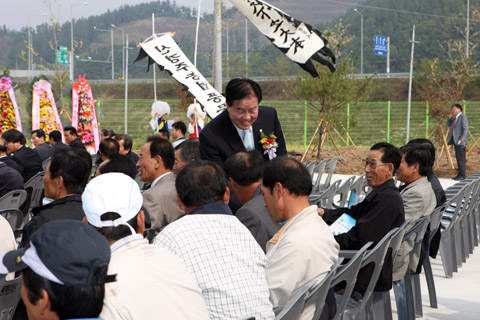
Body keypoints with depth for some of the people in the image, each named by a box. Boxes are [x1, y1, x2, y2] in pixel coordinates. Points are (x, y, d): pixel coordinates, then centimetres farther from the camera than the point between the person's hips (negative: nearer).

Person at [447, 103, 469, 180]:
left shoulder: (463, 117, -10)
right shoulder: (455, 118, 18)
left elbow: (466, 128, -17)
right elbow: (448, 125, 24)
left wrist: (463, 138, -27)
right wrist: (450, 117, 9)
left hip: (460, 141, -9)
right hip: (455, 141, 9)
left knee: (461, 158, -9)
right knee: (458, 158, 11)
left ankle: (462, 175, -8)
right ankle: (460, 174, 15)